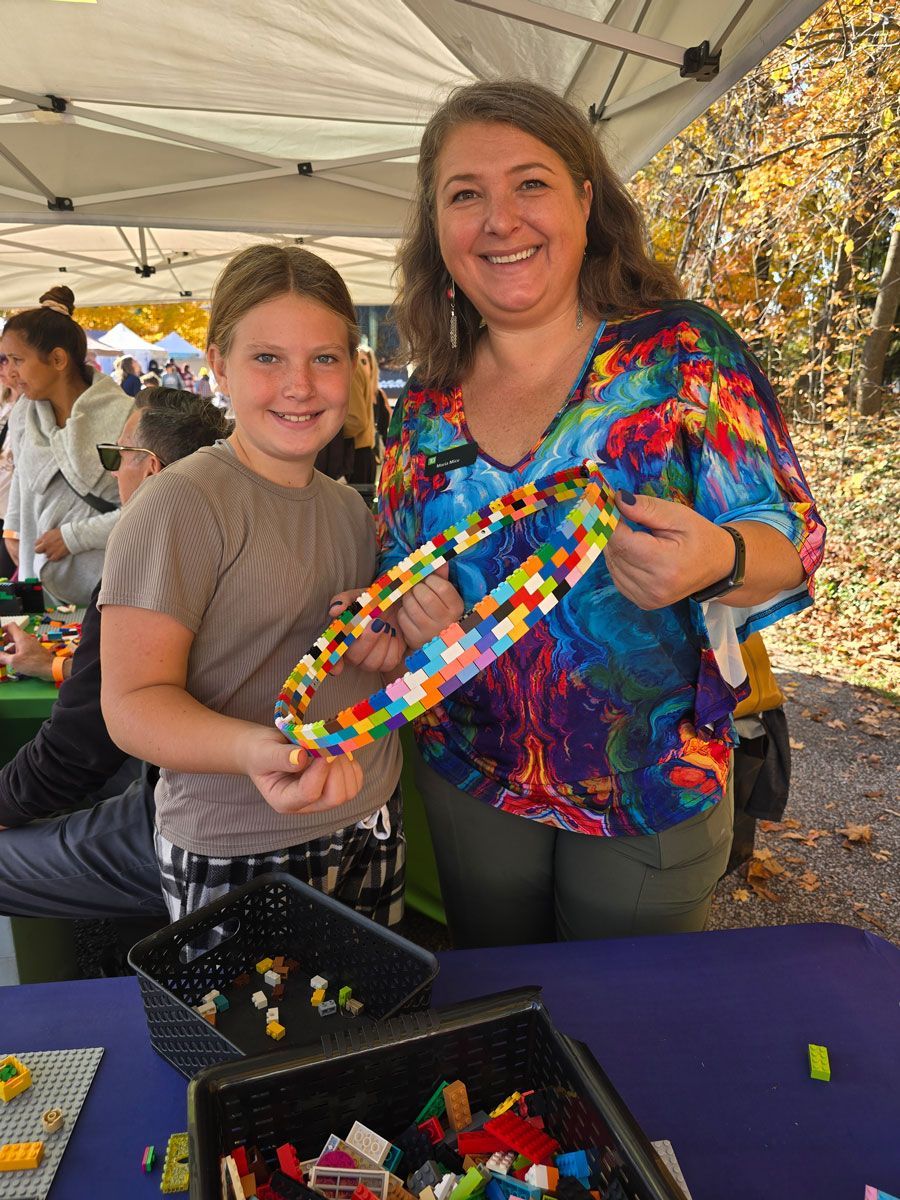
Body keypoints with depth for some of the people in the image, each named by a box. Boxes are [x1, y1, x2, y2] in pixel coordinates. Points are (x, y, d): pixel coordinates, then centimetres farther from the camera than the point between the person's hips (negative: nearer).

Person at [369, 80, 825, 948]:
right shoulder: (427, 406, -1)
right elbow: (395, 571, 9)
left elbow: (793, 537, -13)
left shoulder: (684, 352, -12)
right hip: (471, 785, 3)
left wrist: (717, 562, -35)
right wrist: (405, 619, -13)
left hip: (652, 789, -3)